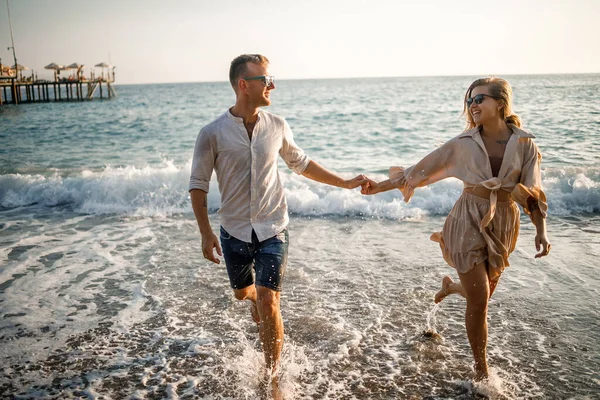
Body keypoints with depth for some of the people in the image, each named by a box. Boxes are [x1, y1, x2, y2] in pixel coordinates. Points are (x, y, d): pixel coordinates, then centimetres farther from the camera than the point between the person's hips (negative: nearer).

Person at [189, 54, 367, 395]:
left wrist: (345, 183, 11)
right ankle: (256, 297, 61)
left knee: (268, 304, -7)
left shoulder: (277, 126, -4)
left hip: (273, 229, 0)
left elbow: (301, 163, 11)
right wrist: (206, 232, -7)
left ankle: (272, 379, 12)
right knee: (242, 292, 21)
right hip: (235, 231, 1)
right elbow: (199, 184, -4)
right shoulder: (213, 133, -11)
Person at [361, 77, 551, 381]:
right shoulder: (464, 143, -5)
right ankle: (482, 370, 18)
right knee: (479, 301, -3)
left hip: (504, 225, 2)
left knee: (483, 294, 15)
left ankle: (450, 285, 52)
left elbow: (533, 193, -2)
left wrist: (541, 230, -13)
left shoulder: (524, 144, -4)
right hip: (469, 222, -2)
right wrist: (380, 187, -5)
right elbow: (421, 169, -3)